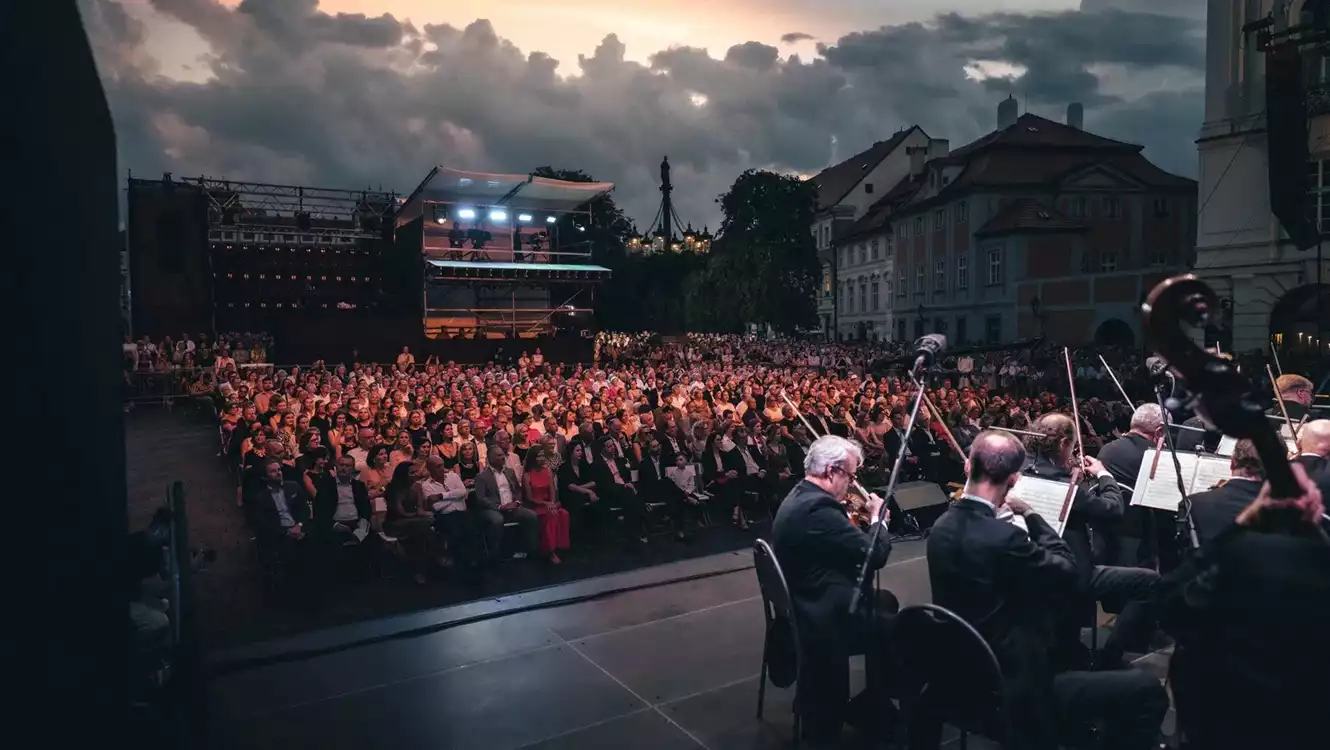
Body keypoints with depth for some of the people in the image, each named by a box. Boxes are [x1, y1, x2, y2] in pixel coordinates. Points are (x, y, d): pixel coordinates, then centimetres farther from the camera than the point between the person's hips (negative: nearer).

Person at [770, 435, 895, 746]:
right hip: (824, 617, -11)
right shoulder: (817, 506, -27)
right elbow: (874, 555, -24)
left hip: (808, 602, 11)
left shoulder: (800, 496, 6)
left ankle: (875, 698, 35)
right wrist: (878, 519, -8)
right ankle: (867, 707, 19)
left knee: (886, 601, 23)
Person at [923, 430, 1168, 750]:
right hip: (1013, 688, -9)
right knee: (1147, 691, -2)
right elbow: (1070, 573, -12)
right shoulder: (1003, 537, -29)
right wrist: (1030, 514, -3)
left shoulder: (943, 526, -3)